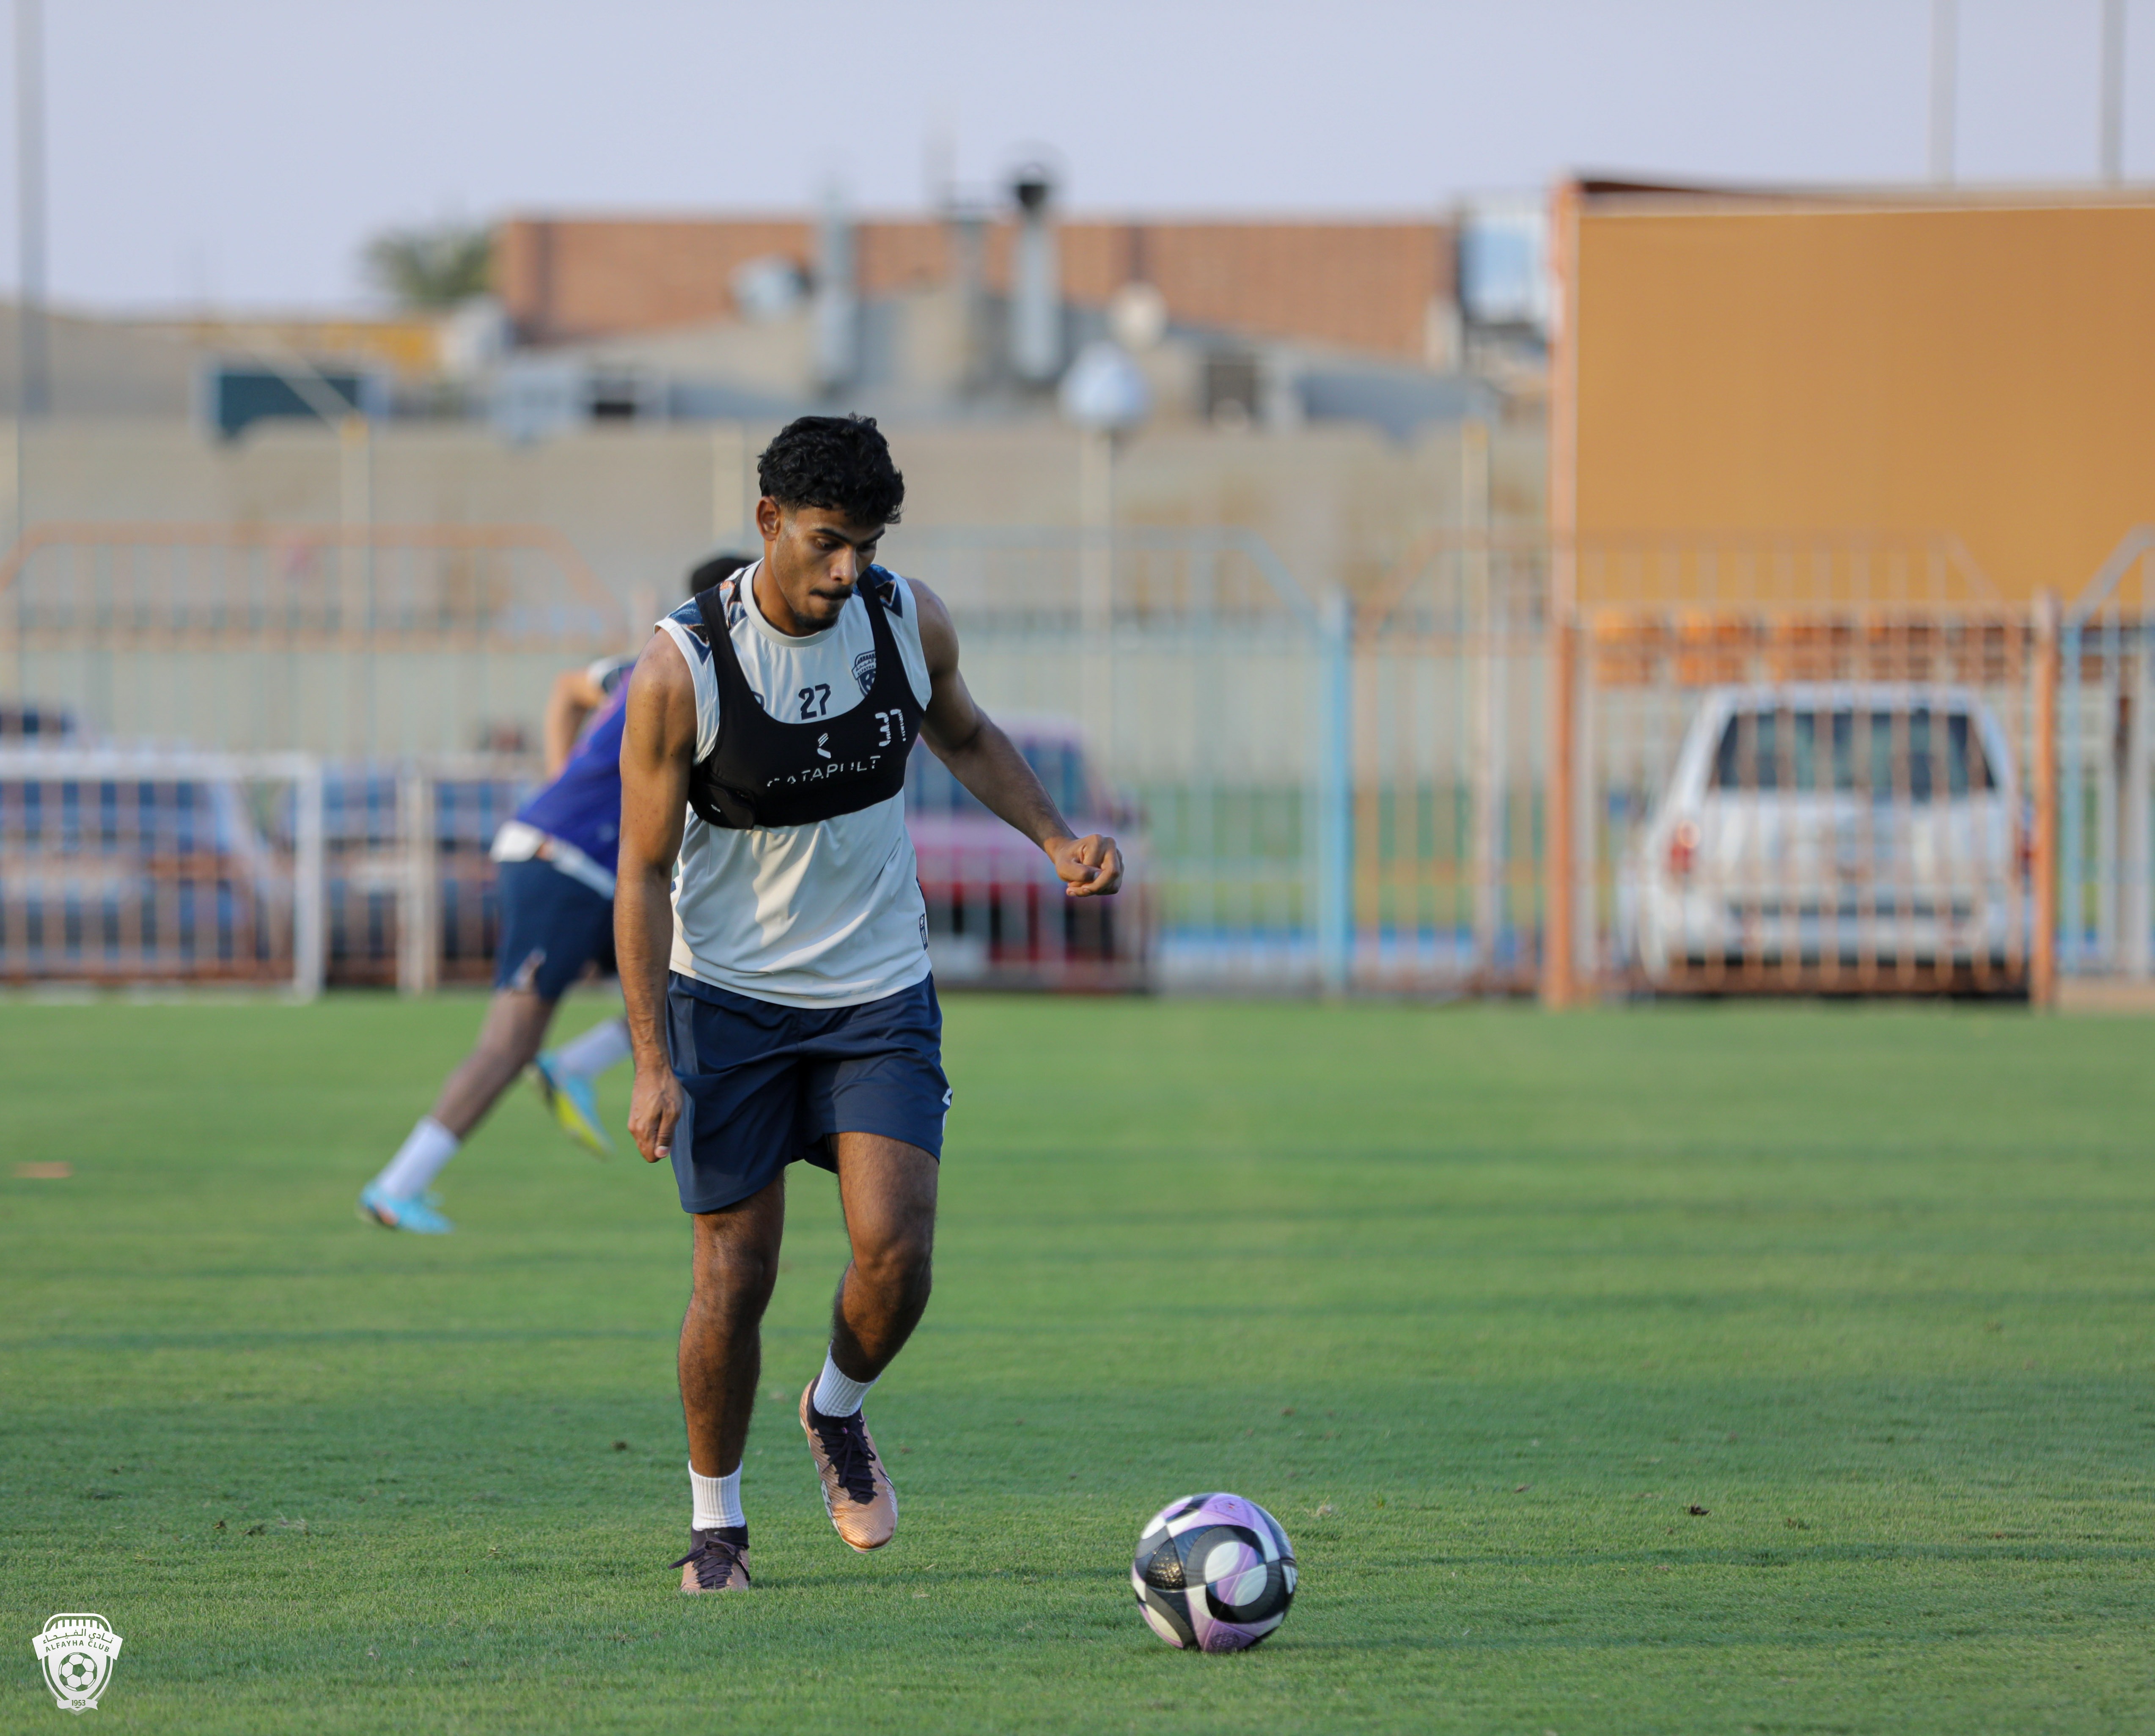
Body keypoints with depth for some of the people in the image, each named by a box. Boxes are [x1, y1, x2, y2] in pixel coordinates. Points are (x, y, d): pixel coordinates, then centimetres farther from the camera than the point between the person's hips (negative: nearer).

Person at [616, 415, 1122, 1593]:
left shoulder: (909, 621, -6)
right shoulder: (682, 670, -17)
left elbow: (963, 736, 17)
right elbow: (645, 873, -12)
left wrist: (1058, 842, 2)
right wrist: (654, 1065, -15)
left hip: (881, 989, 3)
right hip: (729, 997, -3)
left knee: (896, 1253, -12)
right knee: (736, 1272, -3)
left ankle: (838, 1411, 20)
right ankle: (715, 1519, 17)